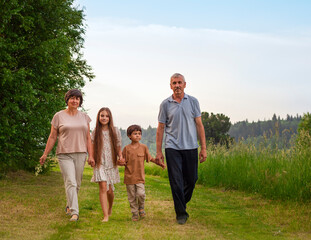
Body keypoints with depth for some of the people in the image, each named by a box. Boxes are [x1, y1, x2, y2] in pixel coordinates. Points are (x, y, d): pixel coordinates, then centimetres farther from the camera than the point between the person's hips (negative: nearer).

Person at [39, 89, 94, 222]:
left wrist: (91, 156, 3)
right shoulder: (59, 116, 2)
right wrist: (45, 154, 2)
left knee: (77, 184, 8)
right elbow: (52, 137, 5)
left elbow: (88, 138, 10)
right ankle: (74, 212, -17)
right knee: (70, 182, -13)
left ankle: (69, 206, 29)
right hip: (64, 154, -3)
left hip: (80, 154, 3)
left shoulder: (84, 117, 10)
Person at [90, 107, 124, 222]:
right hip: (100, 164, -1)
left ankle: (110, 208, 37)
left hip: (112, 164, 1)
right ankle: (106, 216, -15)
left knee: (110, 190, 6)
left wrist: (120, 157, -10)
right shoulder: (95, 132, 3)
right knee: (103, 188, -14)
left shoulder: (115, 131, 3)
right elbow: (93, 148, 8)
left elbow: (118, 147, 8)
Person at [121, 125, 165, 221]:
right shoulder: (127, 148, 0)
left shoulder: (143, 147, 4)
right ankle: (134, 213, 20)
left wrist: (160, 163, 4)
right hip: (129, 176, 0)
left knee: (141, 194, -14)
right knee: (132, 197, 5)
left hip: (140, 176, 0)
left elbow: (150, 158, 13)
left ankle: (141, 207, 15)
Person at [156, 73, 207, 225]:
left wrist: (203, 148, 1)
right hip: (172, 148, -1)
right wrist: (158, 151, 2)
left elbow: (199, 125, 6)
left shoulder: (193, 102, 5)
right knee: (176, 182, -4)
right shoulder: (165, 104, 3)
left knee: (191, 179, 8)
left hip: (190, 147, 1)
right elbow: (160, 128, 6)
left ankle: (182, 202, 35)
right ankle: (181, 213, 5)